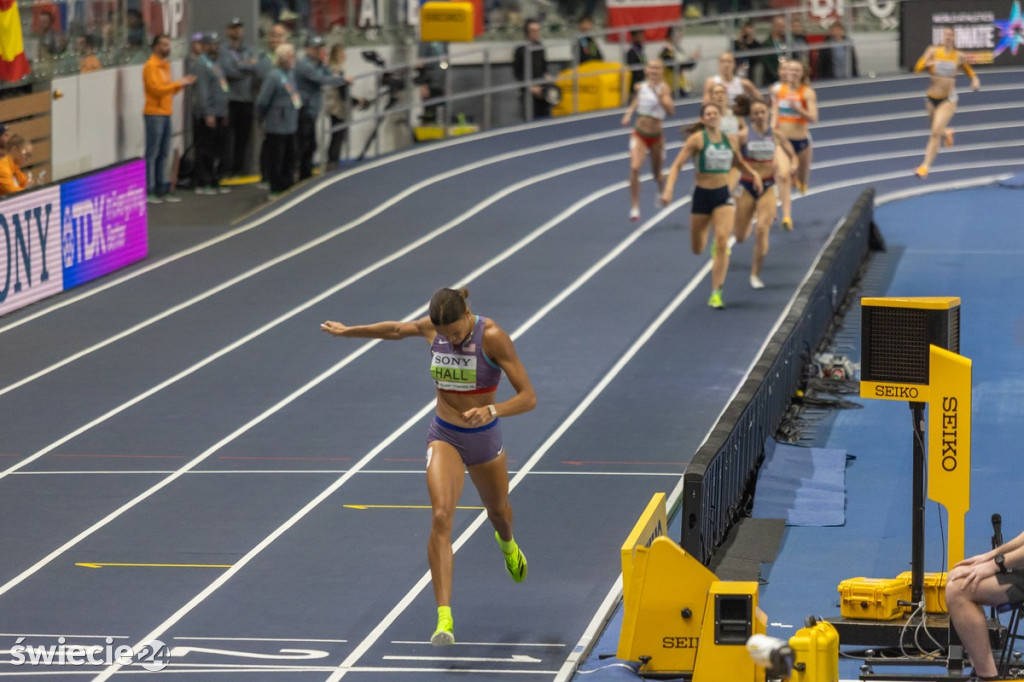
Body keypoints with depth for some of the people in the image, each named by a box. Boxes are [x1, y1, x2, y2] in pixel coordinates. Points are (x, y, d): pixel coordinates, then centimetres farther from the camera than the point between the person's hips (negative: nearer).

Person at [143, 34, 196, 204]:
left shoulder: (165, 65, 18)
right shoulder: (151, 66, -9)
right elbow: (156, 89, -18)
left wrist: (182, 84, 6)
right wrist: (177, 84, -13)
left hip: (165, 113, 9)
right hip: (154, 114, -9)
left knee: (163, 154, 10)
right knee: (152, 153, -8)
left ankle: (160, 190, 14)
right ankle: (148, 191, -7)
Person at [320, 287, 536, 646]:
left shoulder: (492, 336, -22)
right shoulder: (431, 328, -10)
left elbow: (528, 397, -23)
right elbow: (396, 330, 14)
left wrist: (492, 410, -41)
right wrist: (348, 331, 25)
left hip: (484, 439, -1)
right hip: (444, 437, 1)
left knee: (498, 511, 25)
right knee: (441, 518, -21)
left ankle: (507, 544, 67)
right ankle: (444, 619, -27)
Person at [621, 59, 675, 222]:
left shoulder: (663, 88, -13)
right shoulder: (640, 86, -1)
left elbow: (670, 110, -28)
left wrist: (658, 94, -37)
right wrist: (629, 112, 4)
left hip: (656, 136, -1)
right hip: (639, 134, 1)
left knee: (657, 173, 15)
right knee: (634, 168, -22)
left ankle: (662, 191, 53)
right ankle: (634, 207, -16)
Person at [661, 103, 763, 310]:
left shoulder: (729, 140, 4)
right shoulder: (697, 139, -9)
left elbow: (739, 162, 22)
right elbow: (677, 165, -12)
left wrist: (753, 174, 4)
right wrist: (668, 189, -25)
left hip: (723, 196, 1)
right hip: (702, 195, -1)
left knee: (722, 240, -18)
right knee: (697, 248, 10)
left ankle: (716, 294, -13)